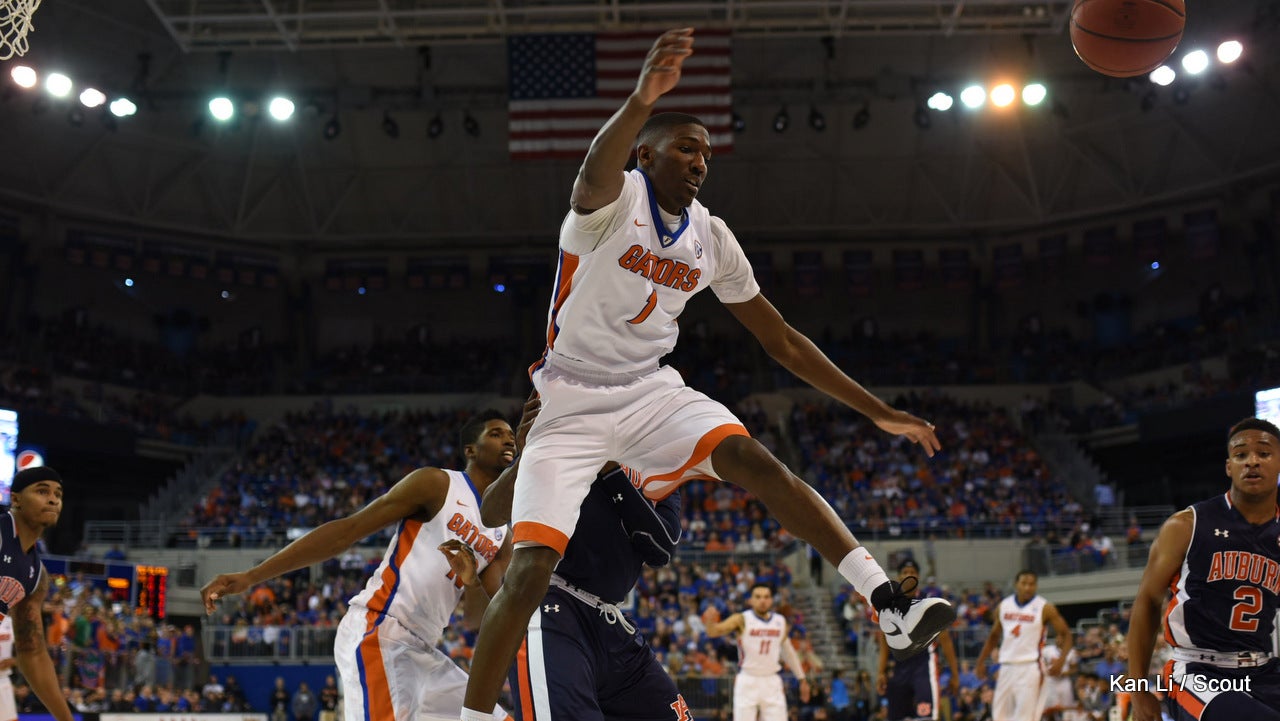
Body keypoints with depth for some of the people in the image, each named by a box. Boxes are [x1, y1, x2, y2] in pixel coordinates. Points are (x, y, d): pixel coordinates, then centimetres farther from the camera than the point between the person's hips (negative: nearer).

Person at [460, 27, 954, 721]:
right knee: (530, 570, -15)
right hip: (573, 402, -4)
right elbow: (596, 170, -41)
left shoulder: (712, 239, 5)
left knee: (757, 463, -23)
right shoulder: (613, 199, -12)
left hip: (652, 394, 4)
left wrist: (879, 412, 8)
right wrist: (642, 99, -63)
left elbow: (782, 341, 11)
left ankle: (890, 604, -30)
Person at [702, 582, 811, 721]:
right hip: (747, 682, -4)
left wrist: (802, 679, 21)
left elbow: (788, 652, 20)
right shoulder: (742, 619, -7)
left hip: (772, 682, 4)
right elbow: (714, 632, -22)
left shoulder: (780, 622, 6)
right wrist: (710, 621, -45)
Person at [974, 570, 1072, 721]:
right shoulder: (1003, 606, 8)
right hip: (1007, 667, 5)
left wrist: (1061, 660, -17)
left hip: (1030, 667, -5)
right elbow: (994, 636, 21)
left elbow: (1065, 634, -2)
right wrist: (981, 662, 16)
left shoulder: (1045, 608, -5)